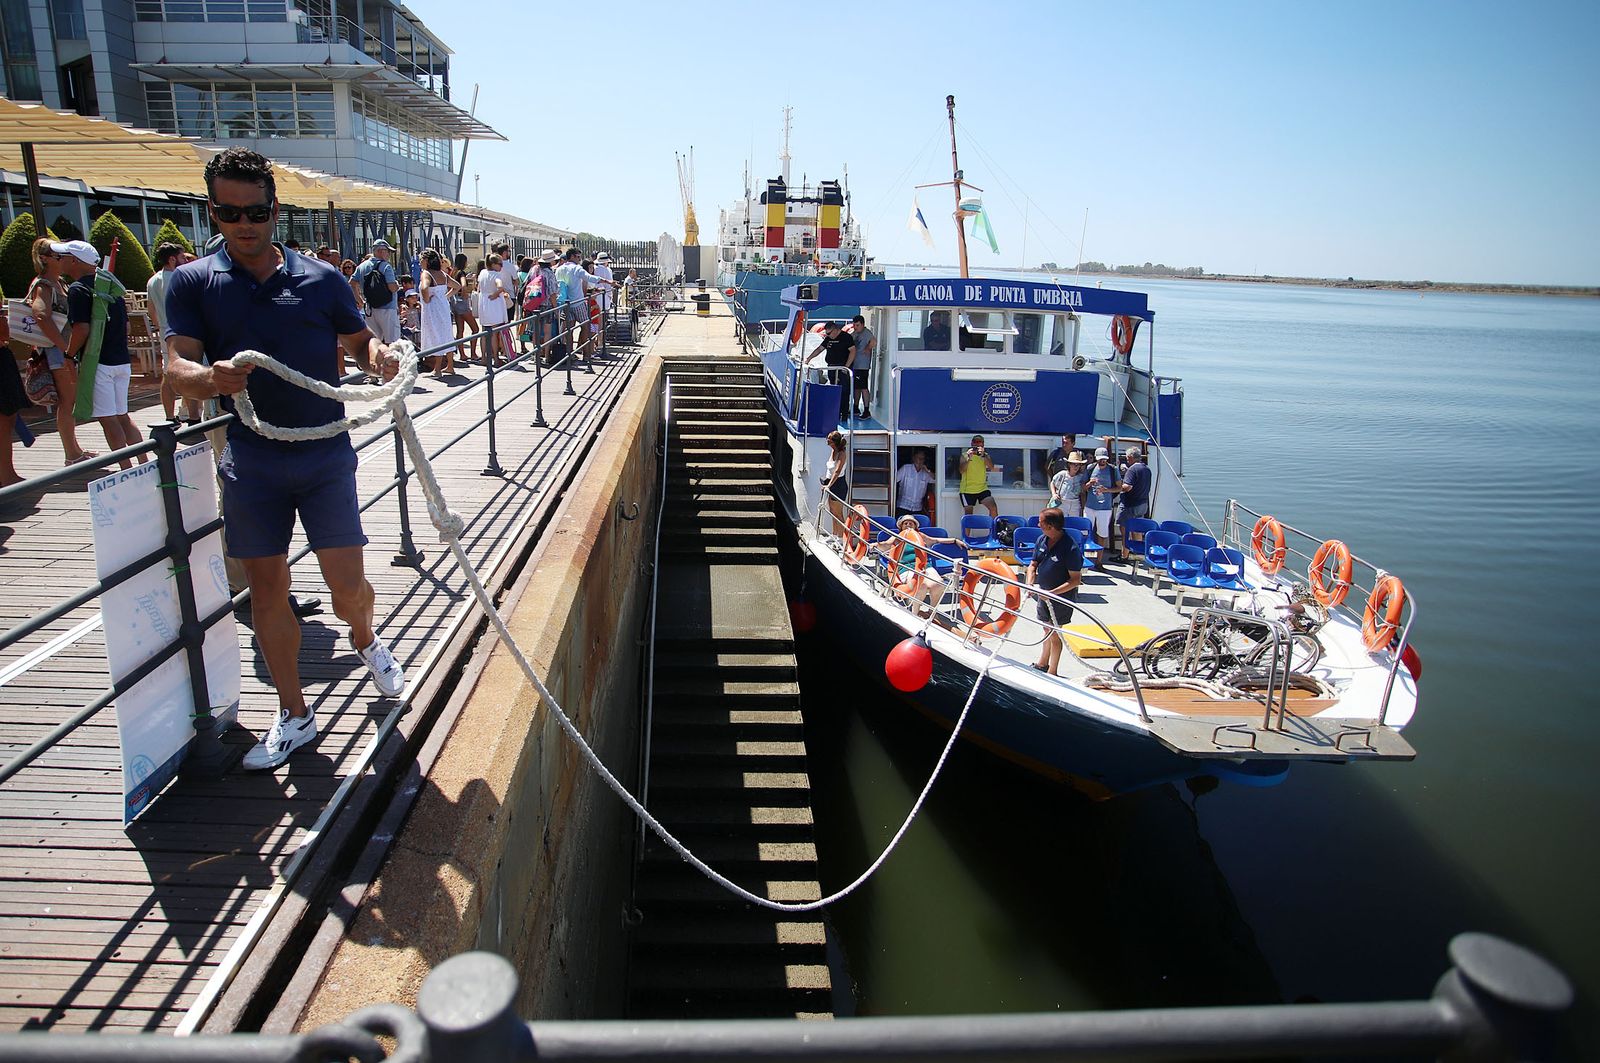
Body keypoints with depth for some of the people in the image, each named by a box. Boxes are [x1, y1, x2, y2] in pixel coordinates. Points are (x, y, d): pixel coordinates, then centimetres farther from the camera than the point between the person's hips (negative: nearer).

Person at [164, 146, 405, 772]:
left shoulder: (321, 279, 4)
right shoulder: (192, 283, 3)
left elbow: (359, 344, 14)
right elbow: (177, 366, -7)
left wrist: (379, 356, -11)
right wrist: (210, 378, -31)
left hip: (325, 455, -1)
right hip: (251, 464, 1)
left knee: (347, 586, -4)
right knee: (267, 590, 8)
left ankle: (365, 639, 32)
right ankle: (294, 715, 23)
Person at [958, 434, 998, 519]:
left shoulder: (985, 455, 8)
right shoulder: (965, 455, 1)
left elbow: (991, 467, -10)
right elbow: (961, 470, -11)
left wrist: (984, 455, -23)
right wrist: (968, 458, -23)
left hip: (982, 489, 2)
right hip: (967, 490, -2)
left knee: (994, 508, -14)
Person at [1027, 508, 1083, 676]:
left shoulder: (1070, 548, -25)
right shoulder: (1042, 540, -4)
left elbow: (1076, 579, -22)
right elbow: (1033, 565, 7)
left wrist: (1052, 592, -28)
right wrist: (1029, 583, -12)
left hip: (1061, 597, -6)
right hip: (1042, 593, 6)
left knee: (1055, 633, 6)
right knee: (1047, 630, 23)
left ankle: (1052, 672, 21)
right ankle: (1043, 663, 40)